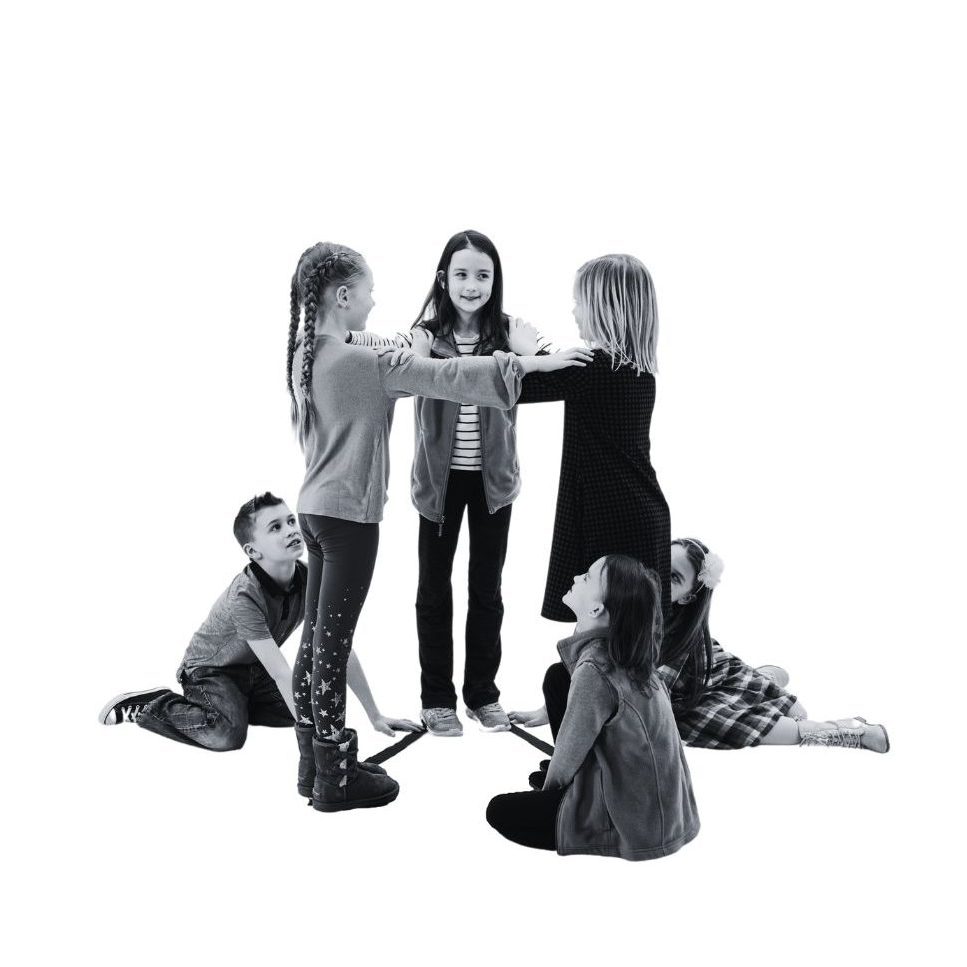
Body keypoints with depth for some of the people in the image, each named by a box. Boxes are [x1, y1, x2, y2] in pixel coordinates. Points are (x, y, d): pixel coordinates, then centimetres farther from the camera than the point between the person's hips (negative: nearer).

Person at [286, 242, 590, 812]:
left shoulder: (305, 356, 6)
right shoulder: (361, 362, -19)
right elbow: (447, 377, -22)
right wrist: (534, 363, -20)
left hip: (316, 508, 9)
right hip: (350, 515, -9)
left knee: (317, 635, 13)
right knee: (334, 640, -2)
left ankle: (316, 761, 24)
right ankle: (337, 779, 9)